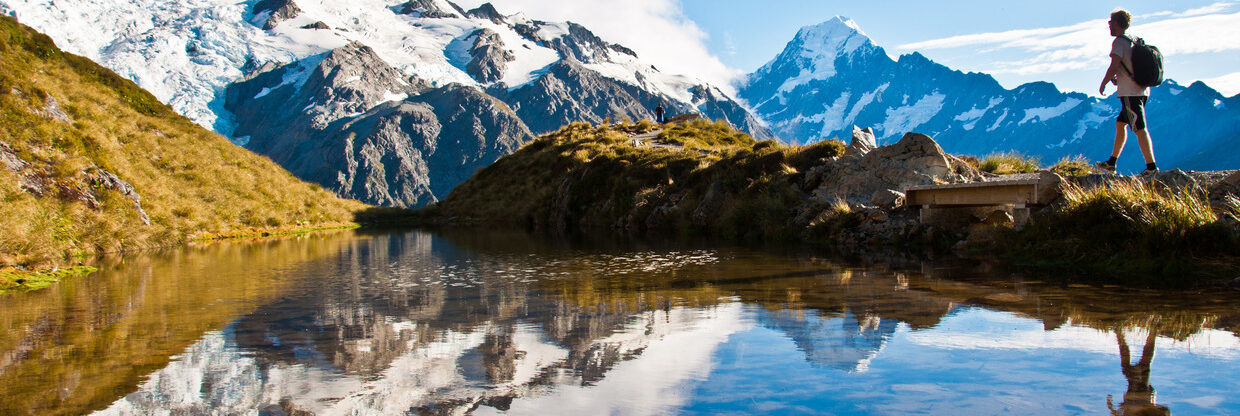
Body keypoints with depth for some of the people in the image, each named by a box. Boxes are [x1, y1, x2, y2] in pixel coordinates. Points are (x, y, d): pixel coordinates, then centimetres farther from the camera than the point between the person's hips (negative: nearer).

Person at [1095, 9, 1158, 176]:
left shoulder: (1119, 42, -9)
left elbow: (1114, 66, -18)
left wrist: (1103, 84, -5)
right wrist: (1117, 77, 19)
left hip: (1130, 92, -9)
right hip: (1142, 90, 9)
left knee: (1139, 129, -10)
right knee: (1120, 123, 17)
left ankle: (1151, 166, -12)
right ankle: (1111, 163, 23)